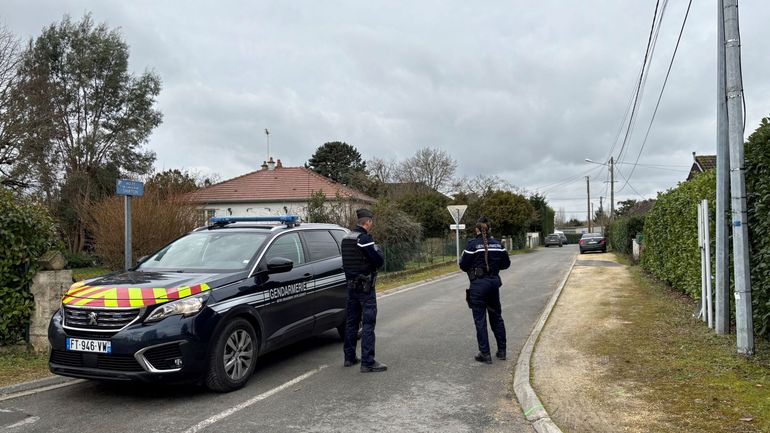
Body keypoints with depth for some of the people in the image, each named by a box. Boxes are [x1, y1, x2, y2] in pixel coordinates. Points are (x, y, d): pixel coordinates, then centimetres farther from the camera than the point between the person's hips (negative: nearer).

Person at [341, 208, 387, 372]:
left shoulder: (346, 238, 10)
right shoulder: (364, 238, -17)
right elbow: (379, 260, -18)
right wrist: (378, 251, 2)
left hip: (351, 285, 9)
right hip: (365, 287, -8)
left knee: (351, 322, 15)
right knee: (368, 324, -5)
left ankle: (349, 357, 23)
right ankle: (368, 362, -5)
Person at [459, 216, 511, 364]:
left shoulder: (472, 244, -12)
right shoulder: (497, 244, 3)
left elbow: (464, 265, -11)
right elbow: (506, 263, 8)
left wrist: (462, 258, 10)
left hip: (478, 284, -5)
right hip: (494, 282, 5)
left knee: (480, 320, 3)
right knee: (496, 317, 17)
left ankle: (485, 354, 5)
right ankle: (501, 351, 22)